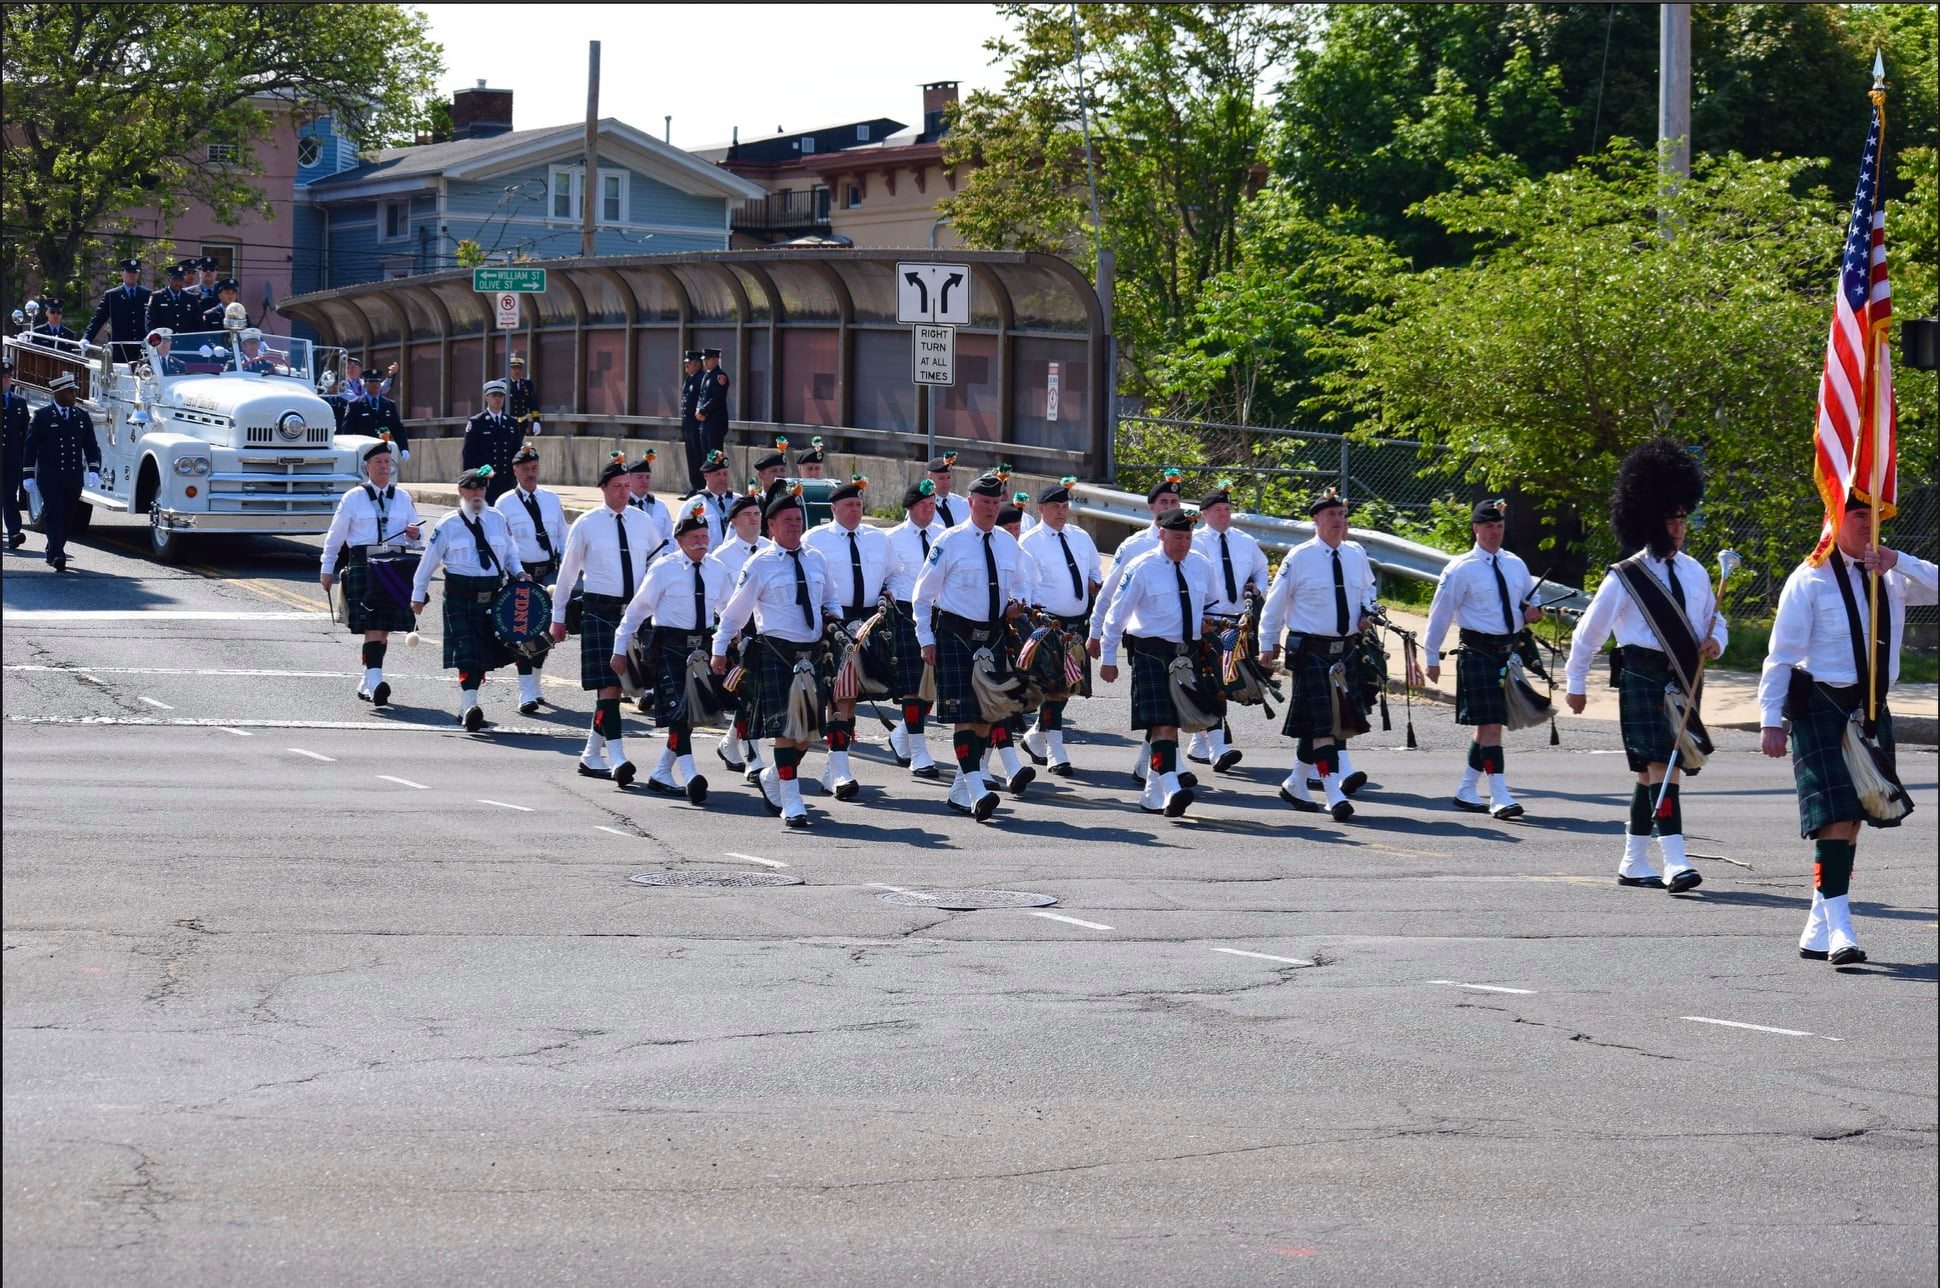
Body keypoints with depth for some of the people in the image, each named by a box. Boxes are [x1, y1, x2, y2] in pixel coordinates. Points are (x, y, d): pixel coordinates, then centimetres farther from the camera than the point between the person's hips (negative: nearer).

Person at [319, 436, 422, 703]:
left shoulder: (403, 498, 14)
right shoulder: (353, 498, 5)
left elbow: (417, 529, 21)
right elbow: (335, 536, 10)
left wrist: (415, 533, -4)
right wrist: (327, 569, 8)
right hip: (362, 564, -4)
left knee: (385, 628, 6)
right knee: (372, 627, -15)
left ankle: (366, 685, 18)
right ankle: (375, 683, -25)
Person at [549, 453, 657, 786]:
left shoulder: (643, 521, 8)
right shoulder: (586, 524, -1)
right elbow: (568, 572, 7)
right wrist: (558, 616, 10)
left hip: (635, 610, 4)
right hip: (599, 611, -4)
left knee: (617, 684, 8)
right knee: (608, 684, -13)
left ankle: (592, 756, 20)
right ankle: (617, 758, -20)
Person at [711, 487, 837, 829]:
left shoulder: (816, 559, 12)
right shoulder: (759, 564, -2)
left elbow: (830, 599, 27)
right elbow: (735, 611, 3)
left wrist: (833, 616, 5)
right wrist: (720, 650, 3)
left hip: (812, 654, 5)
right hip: (776, 654, -5)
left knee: (809, 729, 9)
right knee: (786, 729, -7)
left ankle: (773, 778, 34)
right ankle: (791, 803, -2)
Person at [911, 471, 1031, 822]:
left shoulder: (1009, 544, 11)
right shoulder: (950, 542, -4)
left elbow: (1019, 585, 27)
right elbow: (922, 595, 0)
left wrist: (1016, 603, 4)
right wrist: (927, 639, -6)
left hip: (995, 636, 6)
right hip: (956, 634, -6)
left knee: (988, 715, 8)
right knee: (965, 715, -13)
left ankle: (960, 793, 18)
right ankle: (977, 792, -21)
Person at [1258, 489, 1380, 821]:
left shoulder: (1357, 556, 7)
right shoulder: (1300, 557, -7)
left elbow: (1368, 587, 28)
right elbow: (1275, 602, 0)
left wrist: (1366, 612, 8)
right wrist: (1268, 645, 2)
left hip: (1345, 650, 6)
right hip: (1311, 651, -6)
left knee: (1341, 721, 12)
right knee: (1322, 725, -11)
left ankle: (1295, 785, 28)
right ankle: (1335, 796, -16)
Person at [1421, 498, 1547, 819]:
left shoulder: (1515, 565, 12)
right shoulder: (1461, 569, -6)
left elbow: (1530, 599, 26)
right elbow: (1440, 613, -4)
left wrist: (1532, 612, 1)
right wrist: (1432, 657, -4)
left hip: (1508, 652, 7)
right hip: (1477, 651, -7)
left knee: (1487, 725, 13)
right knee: (1490, 724, -12)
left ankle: (1466, 791, 24)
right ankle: (1499, 798, -15)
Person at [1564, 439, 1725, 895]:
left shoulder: (1694, 572, 11)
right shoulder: (1625, 578, -6)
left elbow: (1714, 620, 23)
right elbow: (1588, 632, 2)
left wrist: (1714, 642, -1)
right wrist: (1576, 684, 7)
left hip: (1684, 681, 6)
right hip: (1644, 680, -6)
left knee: (1651, 773, 12)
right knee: (1661, 766, -16)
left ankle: (1634, 864, 21)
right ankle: (1675, 864, -23)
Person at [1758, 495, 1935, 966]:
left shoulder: (1890, 575, 9)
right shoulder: (1810, 579, -7)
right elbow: (1781, 654, -6)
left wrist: (1899, 561, -12)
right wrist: (1771, 720, -11)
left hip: (1871, 710, 6)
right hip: (1820, 708, -6)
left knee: (1853, 820, 9)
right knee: (1836, 818, -15)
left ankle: (1816, 934, 18)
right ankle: (1838, 930, -17)